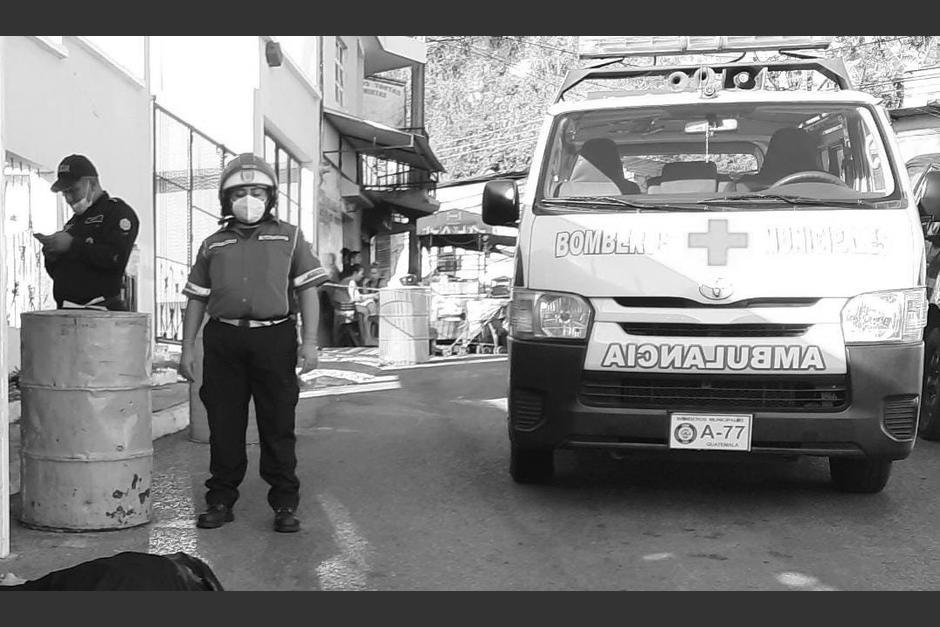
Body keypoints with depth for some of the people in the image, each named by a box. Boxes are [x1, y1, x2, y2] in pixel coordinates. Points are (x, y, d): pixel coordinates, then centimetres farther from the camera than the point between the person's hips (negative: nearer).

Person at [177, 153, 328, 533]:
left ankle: (285, 504, 10)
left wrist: (310, 341, -5)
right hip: (223, 341, 2)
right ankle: (220, 501, 16)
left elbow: (307, 290, 5)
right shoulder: (213, 245, 15)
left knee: (278, 426, 1)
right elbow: (196, 300, 15)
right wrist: (187, 349, 8)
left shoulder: (289, 238, 10)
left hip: (274, 339, -2)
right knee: (223, 425, 5)